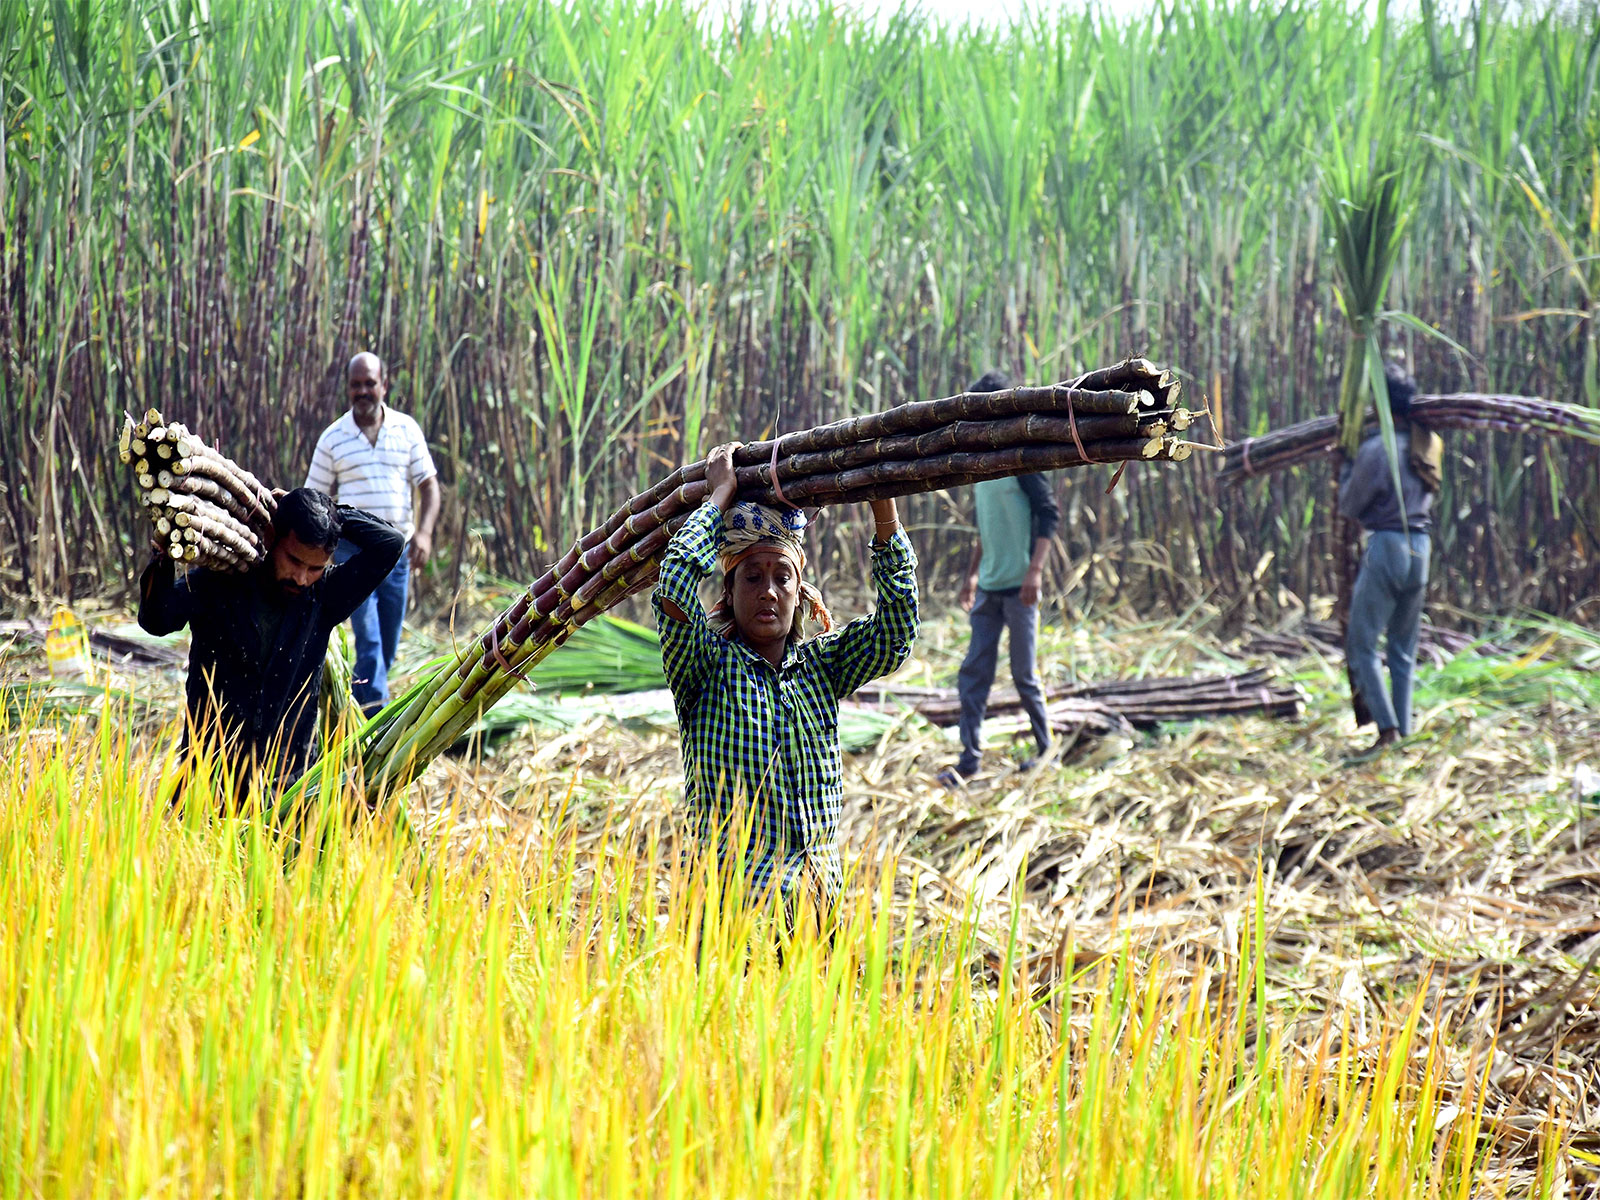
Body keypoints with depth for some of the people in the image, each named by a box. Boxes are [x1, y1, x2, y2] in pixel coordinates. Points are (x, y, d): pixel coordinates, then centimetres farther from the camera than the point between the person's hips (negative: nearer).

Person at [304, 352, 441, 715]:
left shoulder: (407, 430, 6)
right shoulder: (333, 438, 2)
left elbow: (429, 485, 7)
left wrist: (424, 532, -10)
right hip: (353, 547, -3)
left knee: (388, 646, 7)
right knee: (369, 641, -14)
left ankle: (357, 707, 23)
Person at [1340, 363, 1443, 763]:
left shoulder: (1375, 450, -15)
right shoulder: (1428, 445, 5)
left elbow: (1350, 506, -6)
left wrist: (1346, 470, 10)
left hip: (1385, 546, -7)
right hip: (1421, 547, 7)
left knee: (1361, 644, -2)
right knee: (1404, 649, 13)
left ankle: (1387, 729, -13)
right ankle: (1404, 732, 13)